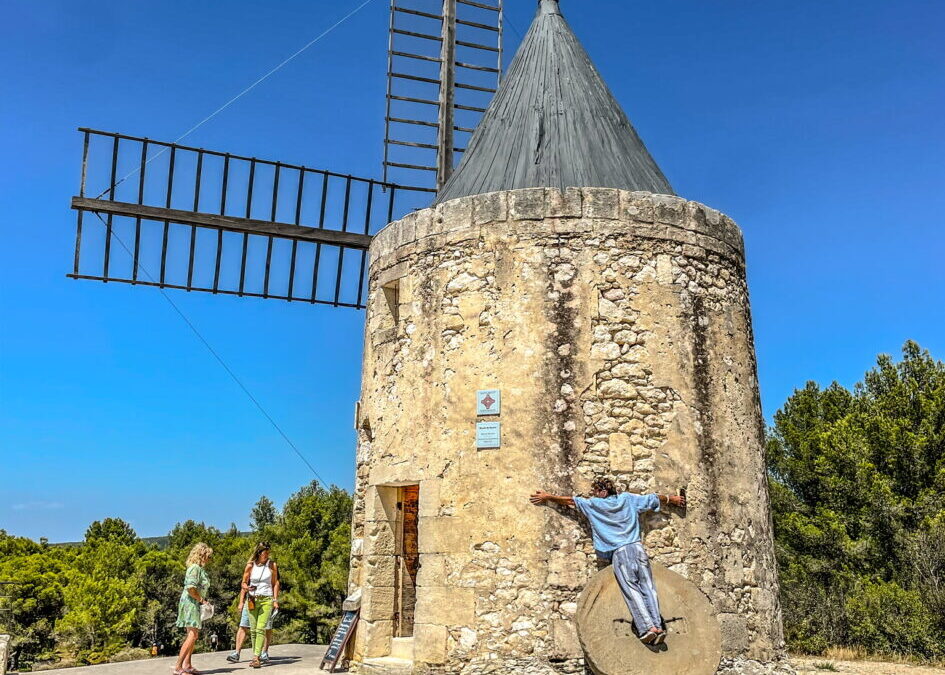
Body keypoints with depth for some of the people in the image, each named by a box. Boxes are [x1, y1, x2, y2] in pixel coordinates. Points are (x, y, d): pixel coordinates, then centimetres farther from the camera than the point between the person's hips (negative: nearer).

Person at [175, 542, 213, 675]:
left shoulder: (200, 568, 17)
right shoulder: (195, 568, -14)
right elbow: (190, 587, -24)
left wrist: (203, 600, 10)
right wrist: (201, 599, -15)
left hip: (196, 604, 10)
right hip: (190, 603, -10)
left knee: (193, 635, 12)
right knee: (192, 635, -14)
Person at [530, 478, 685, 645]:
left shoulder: (594, 505, 6)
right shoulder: (627, 498, 17)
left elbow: (570, 501, 11)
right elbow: (653, 498, 29)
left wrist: (547, 497, 22)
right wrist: (672, 499, 45)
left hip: (619, 552, -4)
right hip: (637, 547, 4)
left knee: (631, 590, -5)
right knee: (648, 587, 1)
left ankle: (648, 627, -15)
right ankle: (658, 626, -8)